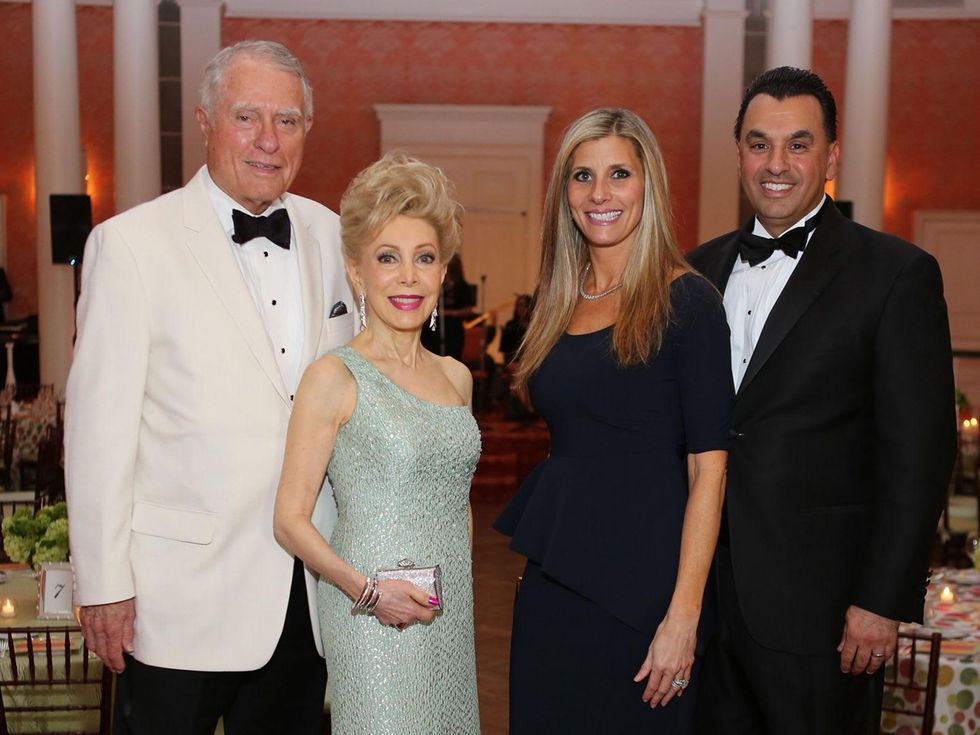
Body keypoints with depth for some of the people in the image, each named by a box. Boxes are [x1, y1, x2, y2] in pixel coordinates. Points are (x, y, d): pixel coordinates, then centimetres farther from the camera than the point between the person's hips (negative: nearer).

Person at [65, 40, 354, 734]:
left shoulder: (329, 234, 6)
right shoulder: (131, 242, -8)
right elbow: (100, 423, -9)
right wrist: (104, 584, -10)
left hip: (308, 590, 5)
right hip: (182, 594, -4)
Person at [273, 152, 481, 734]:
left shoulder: (456, 376, 9)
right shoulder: (334, 378, -9)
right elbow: (291, 518, -9)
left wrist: (459, 589, 14)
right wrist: (366, 588, -19)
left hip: (453, 617, 6)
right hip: (374, 621, -5)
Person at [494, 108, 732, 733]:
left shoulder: (686, 301, -10)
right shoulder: (560, 303, 9)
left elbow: (708, 468, -14)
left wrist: (685, 612, -18)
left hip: (644, 576, -6)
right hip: (553, 575, 6)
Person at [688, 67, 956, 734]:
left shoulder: (897, 273, -7)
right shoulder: (703, 268, 9)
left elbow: (918, 455, -10)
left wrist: (883, 602, -13)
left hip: (819, 603, -5)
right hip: (705, 589, 5)